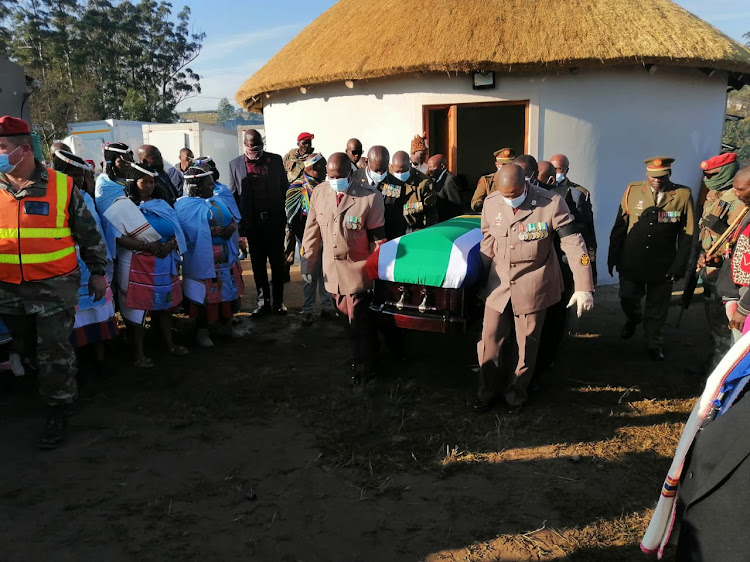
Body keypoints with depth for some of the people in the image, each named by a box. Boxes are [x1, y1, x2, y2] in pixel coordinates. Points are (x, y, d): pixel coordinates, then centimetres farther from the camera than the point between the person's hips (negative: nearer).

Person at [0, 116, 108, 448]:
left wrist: (97, 271, 4)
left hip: (54, 286, -4)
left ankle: (57, 411, 17)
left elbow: (88, 233, 2)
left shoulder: (62, 186, -6)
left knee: (54, 351, 1)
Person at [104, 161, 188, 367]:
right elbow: (118, 238, -15)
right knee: (138, 307, -1)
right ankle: (139, 353, 9)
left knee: (165, 304, 13)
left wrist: (171, 244, -11)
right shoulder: (123, 207, -4)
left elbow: (176, 231, 11)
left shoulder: (162, 206, 12)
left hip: (164, 264, 6)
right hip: (137, 266, -5)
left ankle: (170, 344, 27)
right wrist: (146, 246, -21)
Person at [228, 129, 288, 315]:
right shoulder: (235, 164, 1)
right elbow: (233, 195, 2)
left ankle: (278, 301, 19)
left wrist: (284, 216, 1)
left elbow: (284, 188, 7)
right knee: (258, 265, 8)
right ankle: (263, 302, 19)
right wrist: (239, 224, -3)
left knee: (277, 263, 8)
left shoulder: (275, 160, 2)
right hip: (253, 223, 0)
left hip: (275, 221, 0)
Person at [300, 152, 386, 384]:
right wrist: (308, 257, 10)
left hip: (358, 266, -5)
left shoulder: (370, 196, -13)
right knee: (347, 313, 15)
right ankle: (367, 353, 36)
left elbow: (377, 236, -8)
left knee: (359, 319, -3)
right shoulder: (319, 193, 1)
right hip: (331, 265, 5)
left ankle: (363, 366, 14)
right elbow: (312, 227, 10)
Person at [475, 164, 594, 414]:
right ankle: (487, 391, 30)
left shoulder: (551, 203, -16)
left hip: (533, 286, -2)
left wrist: (584, 287, -18)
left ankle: (516, 394, 32)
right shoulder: (491, 203, -5)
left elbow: (573, 244, -14)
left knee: (526, 344, 11)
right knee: (490, 341, 8)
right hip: (498, 284, 3)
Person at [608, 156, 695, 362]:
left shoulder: (683, 195, -5)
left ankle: (654, 344, 31)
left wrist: (679, 265, -7)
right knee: (627, 298, 11)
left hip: (663, 265, -1)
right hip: (631, 262, 1)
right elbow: (619, 227, 1)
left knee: (657, 307, 11)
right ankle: (633, 319, 45)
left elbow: (686, 234, -3)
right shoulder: (632, 191, -3)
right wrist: (613, 257, 0)